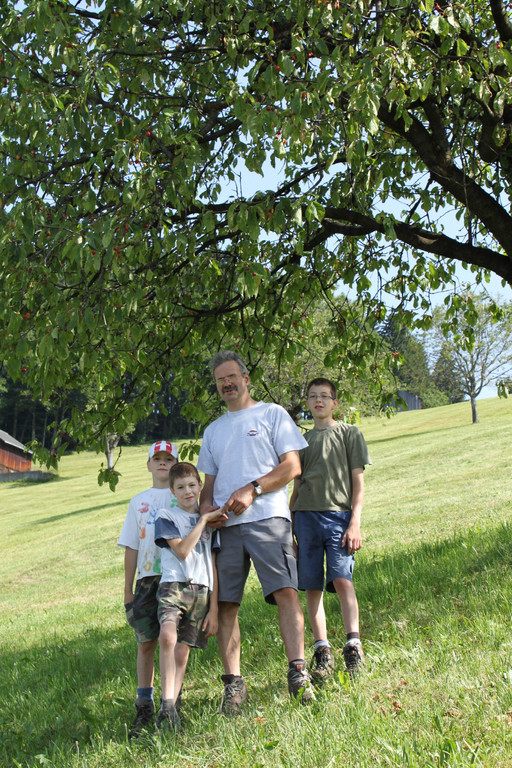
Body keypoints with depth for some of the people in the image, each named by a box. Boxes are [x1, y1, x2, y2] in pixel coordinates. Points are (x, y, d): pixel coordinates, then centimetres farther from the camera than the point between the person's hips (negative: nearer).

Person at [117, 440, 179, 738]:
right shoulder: (139, 502, 15)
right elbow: (132, 547, 13)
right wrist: (128, 588, 10)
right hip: (147, 579, 2)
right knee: (146, 642, 2)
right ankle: (145, 705, 10)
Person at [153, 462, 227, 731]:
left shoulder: (210, 521, 18)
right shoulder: (166, 517, 7)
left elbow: (213, 567, 16)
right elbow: (182, 550, -9)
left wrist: (213, 609, 10)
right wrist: (203, 520, -4)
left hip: (201, 591, 3)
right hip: (174, 586, -3)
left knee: (182, 653, -1)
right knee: (167, 636, -28)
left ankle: (171, 709, 8)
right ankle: (168, 704, -23)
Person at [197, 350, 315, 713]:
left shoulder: (272, 414, 10)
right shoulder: (213, 430, 25)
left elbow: (292, 466, 0)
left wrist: (251, 490, -10)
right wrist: (206, 504, 3)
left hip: (267, 518, -4)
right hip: (225, 524, 5)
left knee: (286, 591, -17)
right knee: (226, 603, -1)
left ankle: (298, 672, -16)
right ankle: (234, 682, 3)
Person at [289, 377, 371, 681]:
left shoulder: (349, 433, 11)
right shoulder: (303, 440, 21)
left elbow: (358, 483, 4)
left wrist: (355, 523, -7)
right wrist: (289, 529, 14)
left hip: (338, 514, -3)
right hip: (306, 516, 4)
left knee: (341, 578, -19)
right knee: (312, 586, 0)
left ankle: (354, 645, -15)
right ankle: (323, 651, 6)